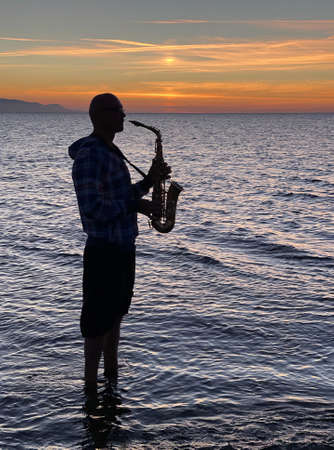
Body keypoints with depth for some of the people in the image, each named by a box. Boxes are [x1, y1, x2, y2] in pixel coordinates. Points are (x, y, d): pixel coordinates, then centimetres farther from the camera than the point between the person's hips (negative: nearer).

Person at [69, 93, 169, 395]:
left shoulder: (110, 152, 13)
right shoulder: (89, 155, -19)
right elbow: (92, 209, -27)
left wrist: (147, 183, 5)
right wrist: (135, 205, -18)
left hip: (122, 248, 10)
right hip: (104, 251, -10)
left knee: (114, 313, 20)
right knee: (99, 321, 0)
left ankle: (113, 377, 35)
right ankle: (92, 387, 13)